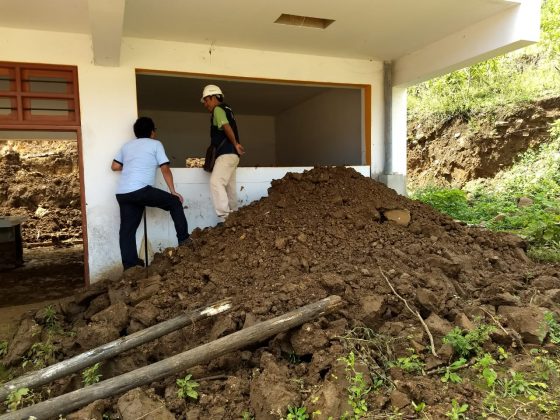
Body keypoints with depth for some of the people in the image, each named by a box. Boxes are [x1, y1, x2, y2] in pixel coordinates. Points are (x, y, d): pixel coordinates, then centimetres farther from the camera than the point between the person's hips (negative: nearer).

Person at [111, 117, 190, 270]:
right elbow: (165, 169, 5)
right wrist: (173, 192, 8)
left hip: (122, 193, 6)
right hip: (141, 190, -6)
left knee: (127, 229, 9)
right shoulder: (155, 144, 9)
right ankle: (184, 240, 9)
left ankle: (130, 265, 9)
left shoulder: (127, 145, 23)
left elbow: (114, 166, 24)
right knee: (174, 202, 9)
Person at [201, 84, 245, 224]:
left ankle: (224, 216, -24)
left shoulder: (218, 109, -5)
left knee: (216, 182, -19)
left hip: (226, 153, -10)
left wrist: (235, 144, -14)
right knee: (230, 186, 12)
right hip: (231, 154, 10)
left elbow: (227, 127, -21)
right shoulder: (226, 110, 25)